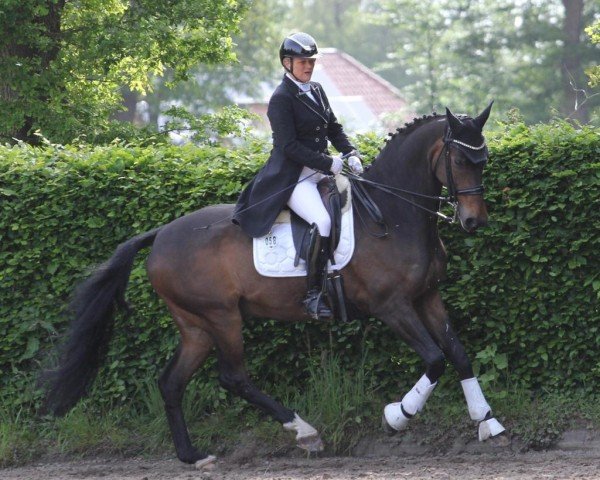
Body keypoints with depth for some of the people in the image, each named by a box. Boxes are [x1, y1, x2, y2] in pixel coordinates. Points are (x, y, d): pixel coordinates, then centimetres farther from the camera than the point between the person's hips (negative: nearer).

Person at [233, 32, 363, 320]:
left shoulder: (316, 91, 14)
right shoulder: (281, 99, -10)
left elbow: (334, 128, 19)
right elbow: (290, 146, -17)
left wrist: (350, 155, 1)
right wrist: (328, 164, -19)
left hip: (320, 171, 9)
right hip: (292, 176, -9)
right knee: (324, 221, -29)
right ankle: (313, 294, -25)